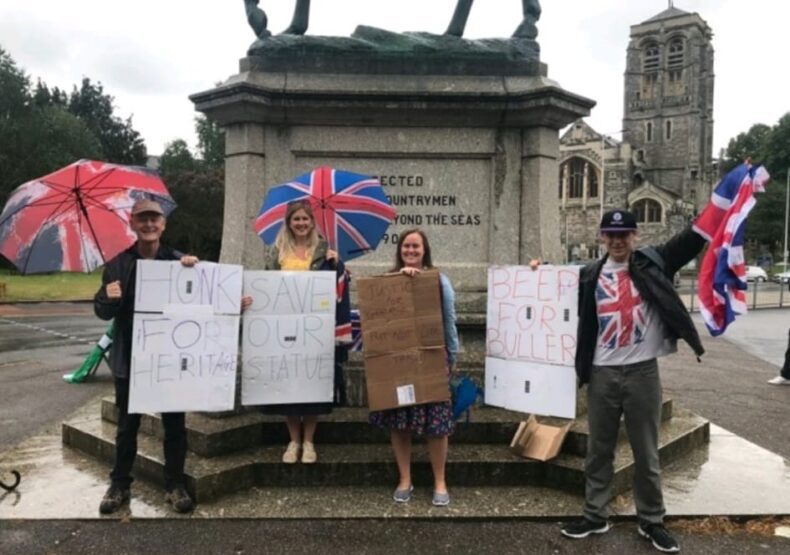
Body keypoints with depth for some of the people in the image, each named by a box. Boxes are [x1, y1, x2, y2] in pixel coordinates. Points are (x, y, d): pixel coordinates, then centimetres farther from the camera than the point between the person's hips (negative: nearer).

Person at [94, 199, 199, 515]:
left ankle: (175, 485, 22)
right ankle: (119, 485, 27)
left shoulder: (179, 261, 0)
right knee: (127, 424, 12)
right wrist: (109, 298, -21)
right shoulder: (119, 264, 2)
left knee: (174, 423, 8)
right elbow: (103, 313, 3)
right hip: (130, 358, 1)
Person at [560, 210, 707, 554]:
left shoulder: (653, 263, 0)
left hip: (643, 371, -1)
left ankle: (651, 521, 26)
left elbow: (695, 238, -6)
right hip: (602, 374, 2)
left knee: (646, 452, 11)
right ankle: (595, 516, 26)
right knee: (599, 450, 12)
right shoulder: (590, 275, 4)